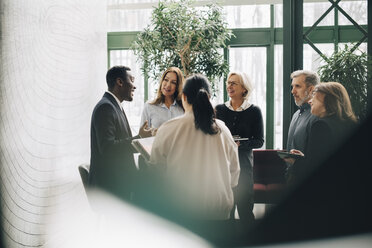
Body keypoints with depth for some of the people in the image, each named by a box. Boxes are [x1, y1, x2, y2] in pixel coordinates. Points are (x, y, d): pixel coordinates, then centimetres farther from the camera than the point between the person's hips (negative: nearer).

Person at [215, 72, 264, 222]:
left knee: (245, 210, -2)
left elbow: (259, 141, 0)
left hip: (243, 166, -2)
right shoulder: (219, 109, 8)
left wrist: (240, 144, -15)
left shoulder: (254, 111, 2)